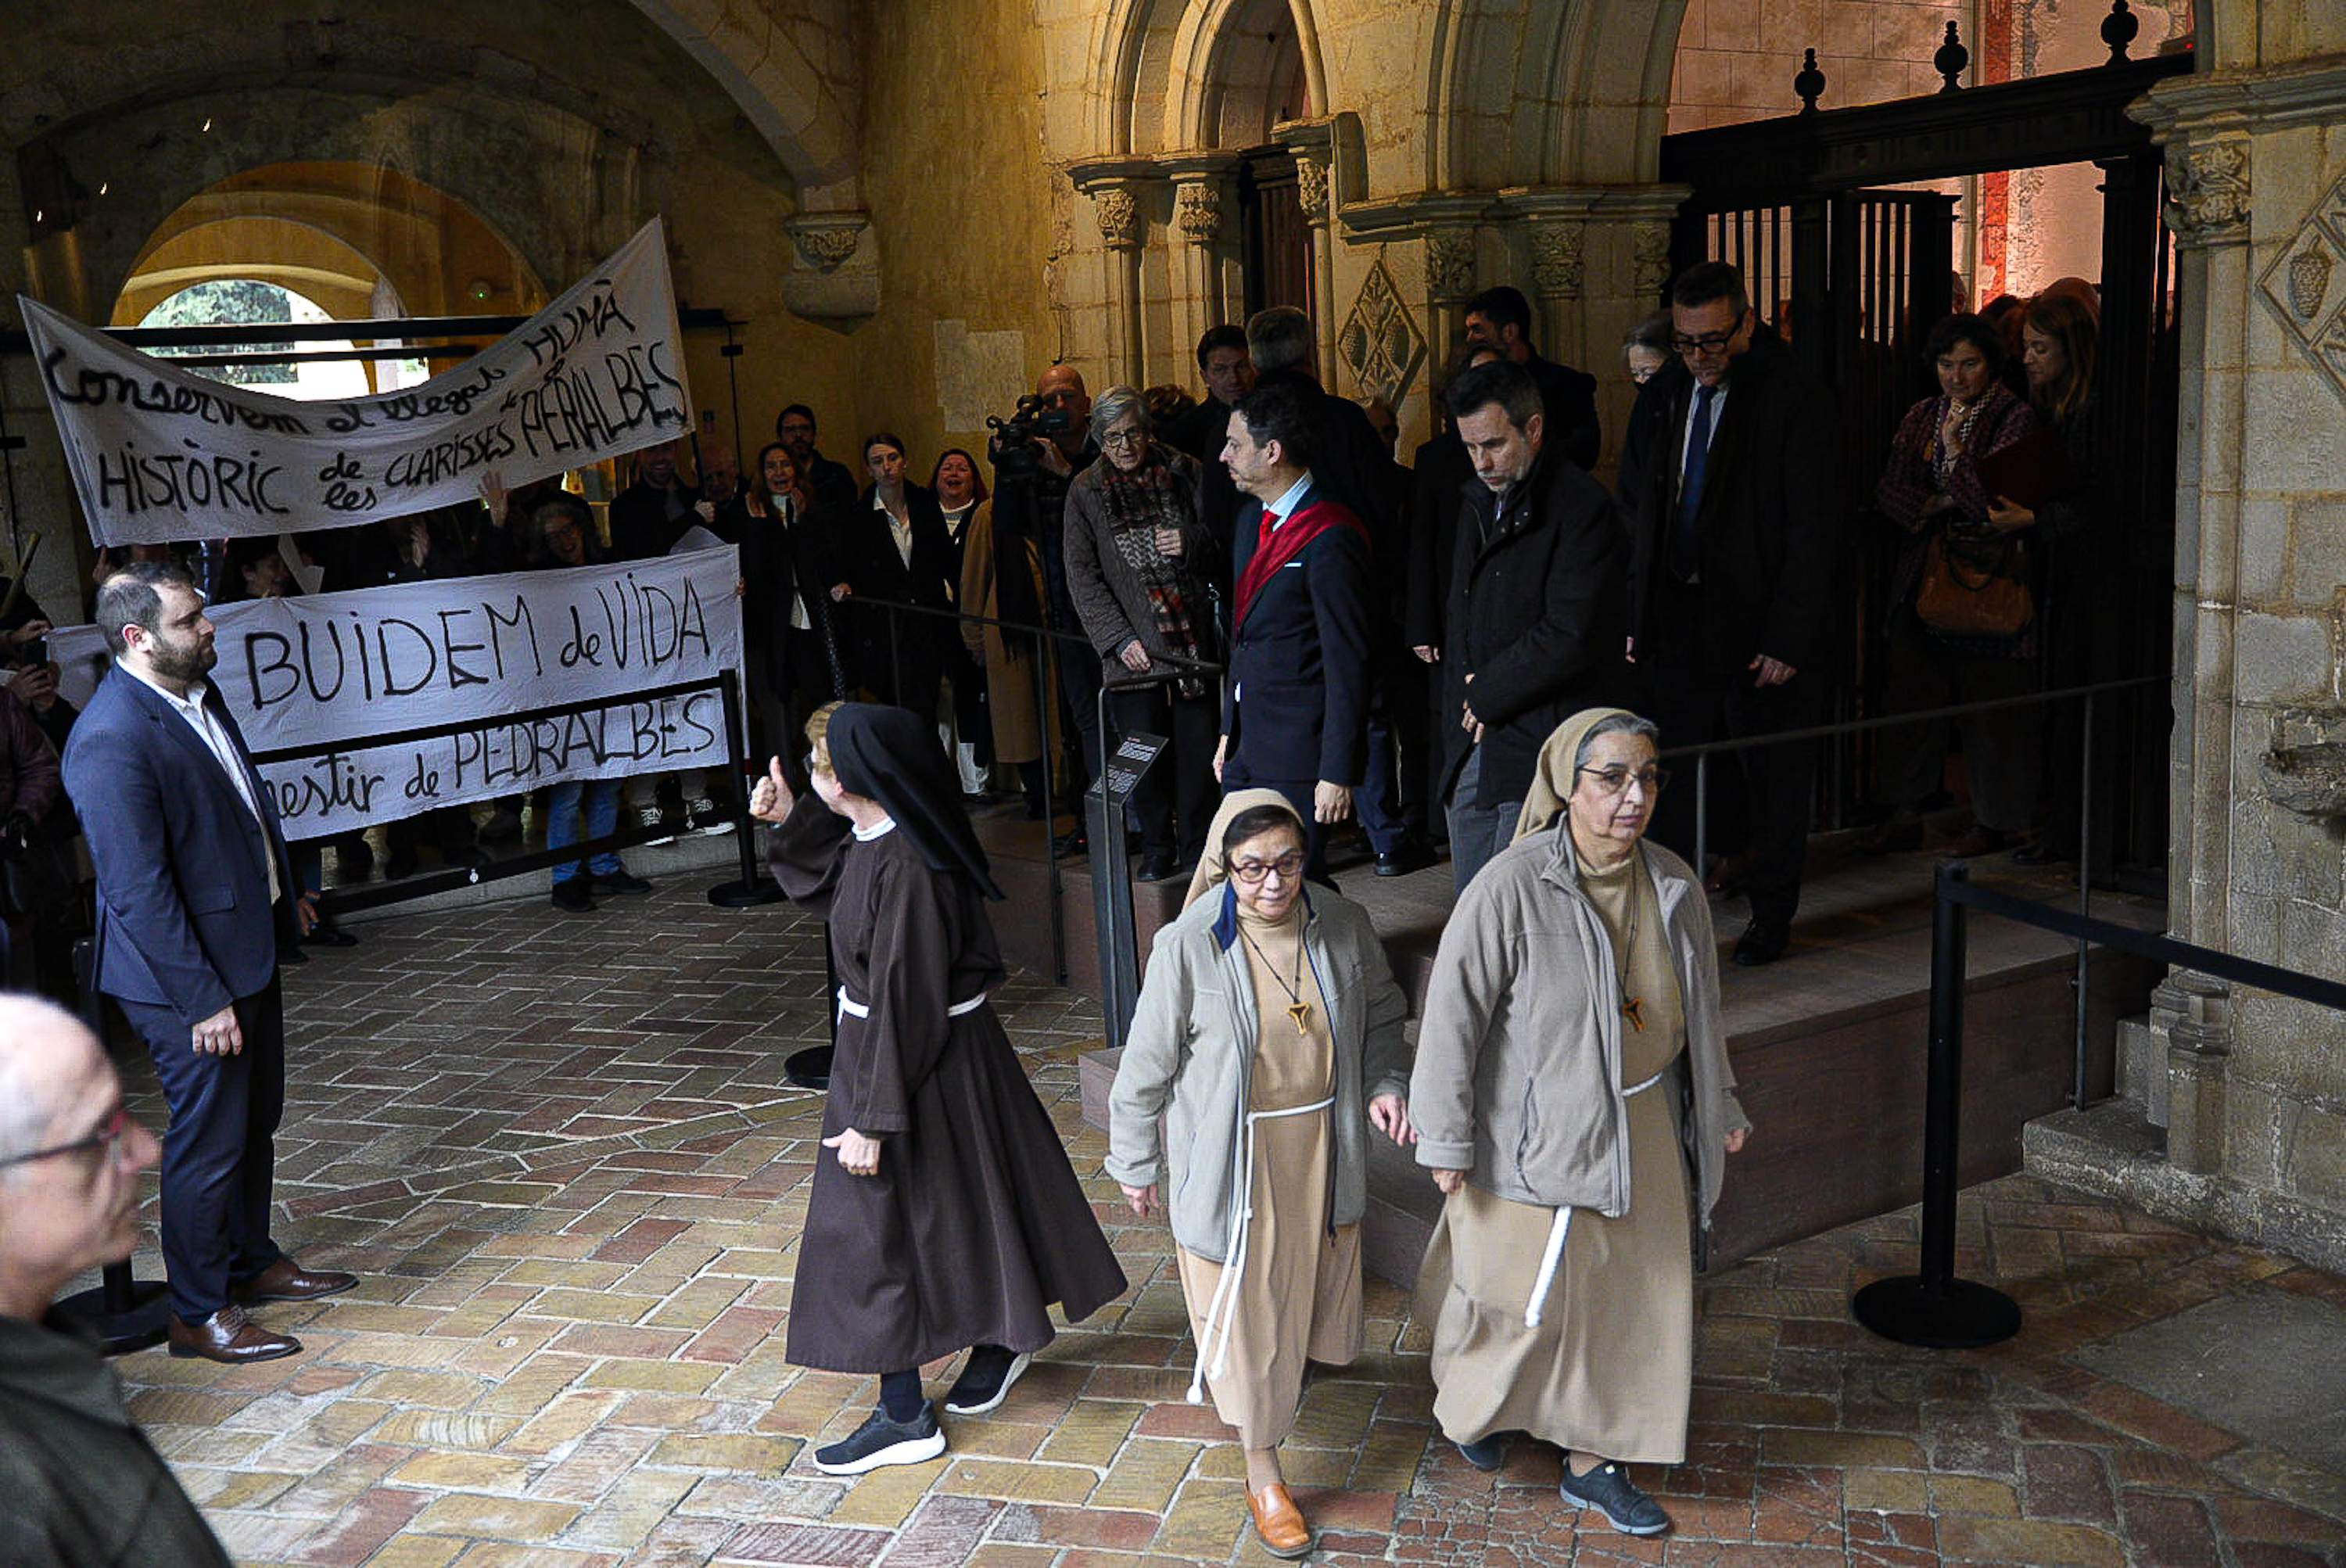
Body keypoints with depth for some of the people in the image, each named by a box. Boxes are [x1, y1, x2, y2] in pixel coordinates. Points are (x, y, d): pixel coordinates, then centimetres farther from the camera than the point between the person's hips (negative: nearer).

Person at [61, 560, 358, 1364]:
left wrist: (284, 890, 27)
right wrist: (203, 999, -23)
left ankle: (252, 1261, 40)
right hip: (189, 974, -9)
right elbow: (138, 890, -25)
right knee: (208, 1141, 3)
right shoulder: (112, 739, -26)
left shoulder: (197, 691, 3)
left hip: (248, 944, 9)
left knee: (257, 1118, 21)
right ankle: (198, 1314, 20)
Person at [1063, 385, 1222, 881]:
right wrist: (1120, 638, -7)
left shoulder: (1181, 472, 6)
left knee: (1199, 744, 0)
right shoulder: (1085, 491, 5)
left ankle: (1198, 848, 14)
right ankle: (1157, 848, 16)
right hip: (1133, 646, 0)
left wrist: (1191, 543, -10)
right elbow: (1082, 576, 2)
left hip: (1193, 635, 1)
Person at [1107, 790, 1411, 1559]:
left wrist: (1384, 1085, -9)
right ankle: (1263, 1474, 24)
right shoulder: (1187, 947, -19)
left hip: (1322, 1148, 4)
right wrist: (1136, 1163, 0)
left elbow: (1381, 1019, 9)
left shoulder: (1345, 927, -9)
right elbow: (1148, 1063, -8)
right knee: (1245, 1307, 6)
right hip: (1231, 1156, -4)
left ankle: (1287, 1371, 57)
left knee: (1311, 1284, 21)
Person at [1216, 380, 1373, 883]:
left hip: (1298, 756, -9)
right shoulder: (1251, 519, 13)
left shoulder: (1331, 539, -16)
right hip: (1247, 747, 9)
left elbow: (1348, 666, -17)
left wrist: (1338, 772, -18)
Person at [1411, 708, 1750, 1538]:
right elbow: (1453, 1014, -16)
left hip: (1644, 1128, 5)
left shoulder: (1674, 885, -4)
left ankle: (1592, 1461, 34)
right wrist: (1446, 1141, -13)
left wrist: (1720, 1106, 19)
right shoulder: (1512, 887, -22)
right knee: (1523, 1291, 11)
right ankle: (1473, 1402, 44)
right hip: (1538, 1133, -5)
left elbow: (1699, 1008, 11)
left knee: (1629, 1293, 14)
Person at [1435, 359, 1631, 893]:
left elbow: (1571, 638, -18)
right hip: (1472, 744, 8)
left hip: (1542, 748, -8)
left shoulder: (1581, 508, -10)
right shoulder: (1478, 499, 16)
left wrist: (1488, 693, -8)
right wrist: (1467, 699, 8)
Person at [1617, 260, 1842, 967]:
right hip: (1678, 622, 5)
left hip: (1764, 629, -4)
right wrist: (1634, 616, 5)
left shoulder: (1798, 401, -10)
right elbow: (1634, 513, 12)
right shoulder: (1661, 397, 7)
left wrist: (1788, 639, -16)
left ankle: (1771, 914, 24)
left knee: (1774, 776, 9)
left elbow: (1814, 533, -12)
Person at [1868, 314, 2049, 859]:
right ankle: (1905, 815, 11)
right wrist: (1936, 509, -7)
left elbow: (1999, 505, -11)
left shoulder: (2015, 418, -4)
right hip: (1925, 574, 5)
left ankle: (1993, 821, 11)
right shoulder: (1923, 415, 12)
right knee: (1910, 692, 4)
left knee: (1988, 701, 0)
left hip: (1988, 576, -5)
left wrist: (1955, 452, -16)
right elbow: (1889, 488, 9)